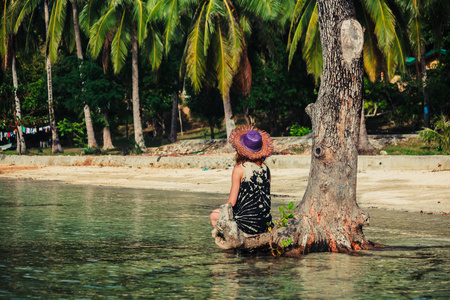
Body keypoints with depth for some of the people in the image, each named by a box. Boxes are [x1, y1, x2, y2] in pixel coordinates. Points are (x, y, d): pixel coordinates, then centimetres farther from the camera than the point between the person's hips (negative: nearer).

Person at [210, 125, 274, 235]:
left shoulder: (239, 169, -12)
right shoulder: (266, 169, 4)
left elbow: (232, 202, -10)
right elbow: (265, 199, 11)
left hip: (248, 223, -6)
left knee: (214, 216, 19)